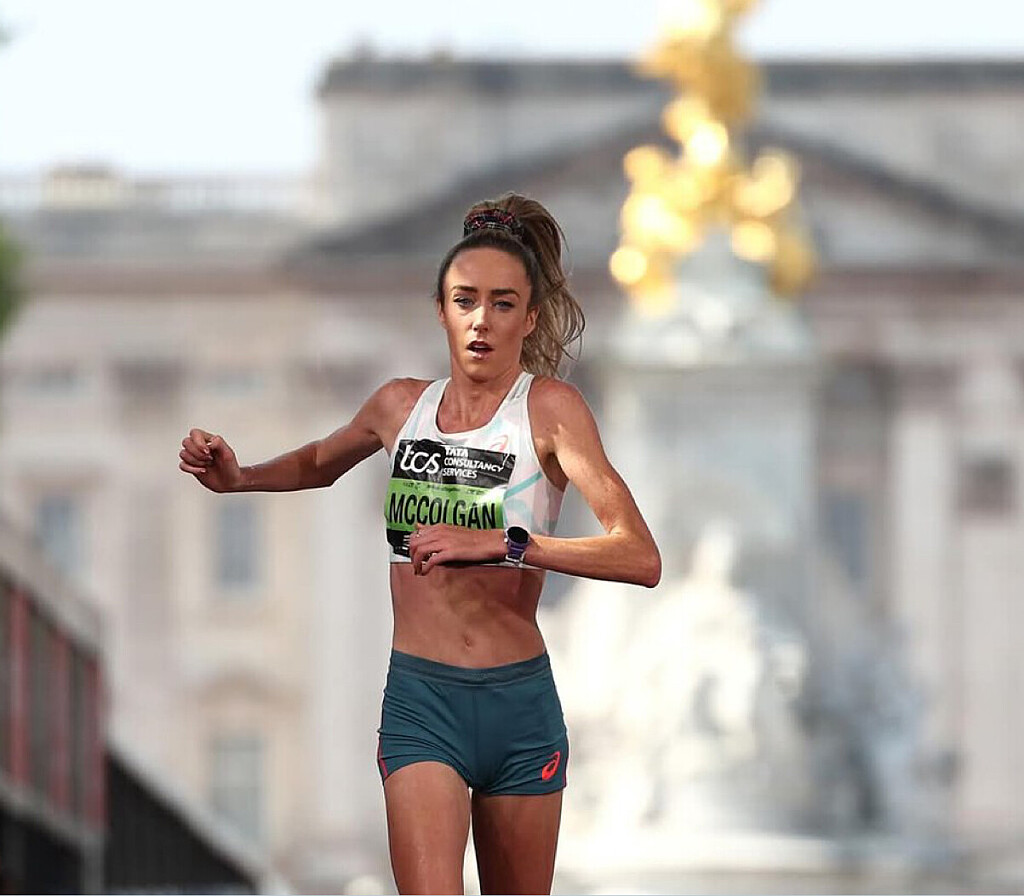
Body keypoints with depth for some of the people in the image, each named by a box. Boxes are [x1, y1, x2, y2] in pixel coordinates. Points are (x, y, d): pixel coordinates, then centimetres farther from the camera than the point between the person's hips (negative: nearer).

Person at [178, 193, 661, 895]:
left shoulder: (549, 408, -6)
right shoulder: (400, 405, 6)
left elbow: (641, 558, -19)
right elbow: (319, 464, 31)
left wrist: (499, 543, -28)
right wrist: (237, 478, 12)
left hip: (521, 703, -1)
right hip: (420, 702, 1)